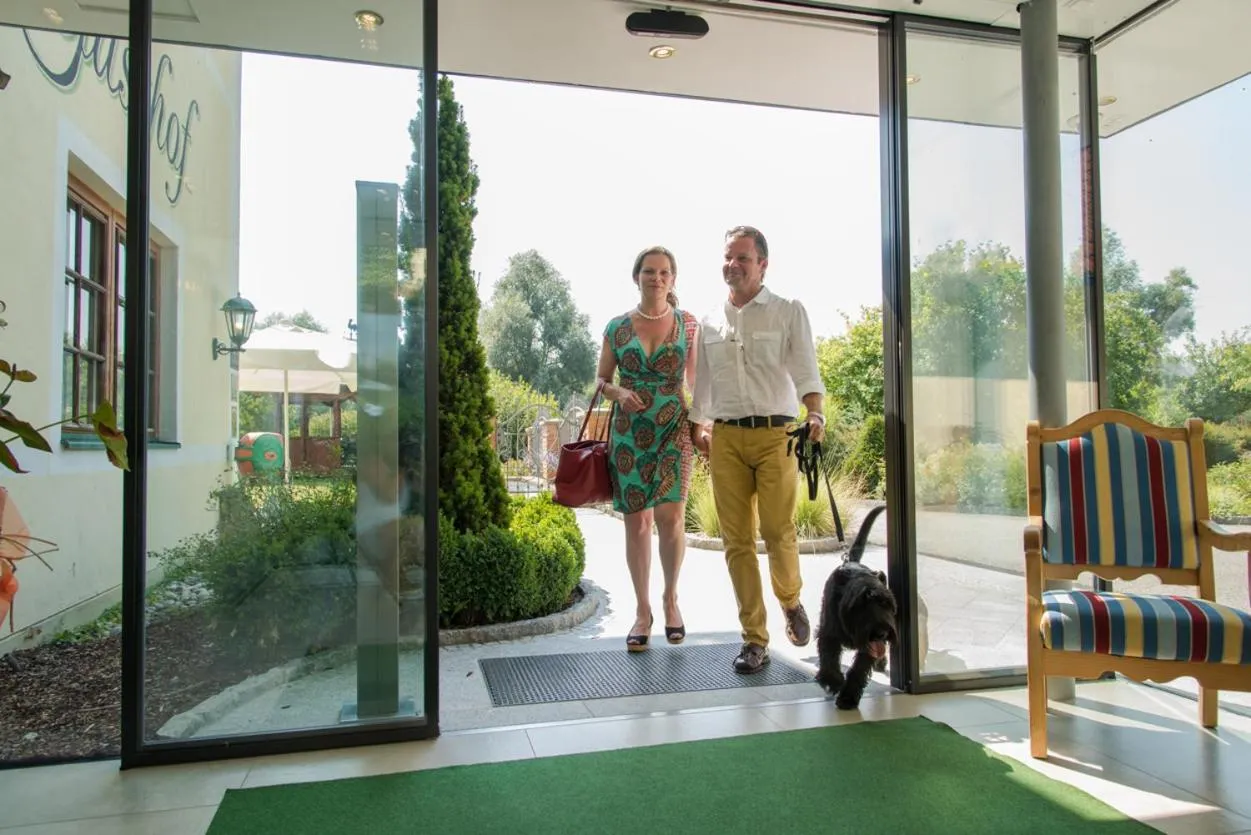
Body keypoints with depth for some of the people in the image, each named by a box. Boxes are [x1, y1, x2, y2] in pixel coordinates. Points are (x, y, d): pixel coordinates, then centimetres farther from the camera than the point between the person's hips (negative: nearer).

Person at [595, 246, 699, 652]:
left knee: (670, 516, -9)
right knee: (637, 521, 2)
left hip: (675, 429, -1)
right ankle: (642, 611, 16)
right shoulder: (617, 327, 5)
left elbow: (696, 378, 9)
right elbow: (601, 379, 11)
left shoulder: (688, 324, 5)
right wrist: (619, 393, -10)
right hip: (629, 432, 1)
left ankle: (671, 597, 15)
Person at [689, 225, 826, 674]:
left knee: (778, 533, -8)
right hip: (725, 437, 3)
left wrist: (815, 415, -22)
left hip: (774, 435, -3)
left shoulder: (789, 312, 6)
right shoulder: (709, 322, 16)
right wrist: (699, 427, 13)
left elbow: (806, 372, -5)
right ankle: (754, 640, 10)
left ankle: (791, 601, 25)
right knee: (737, 540, 0)